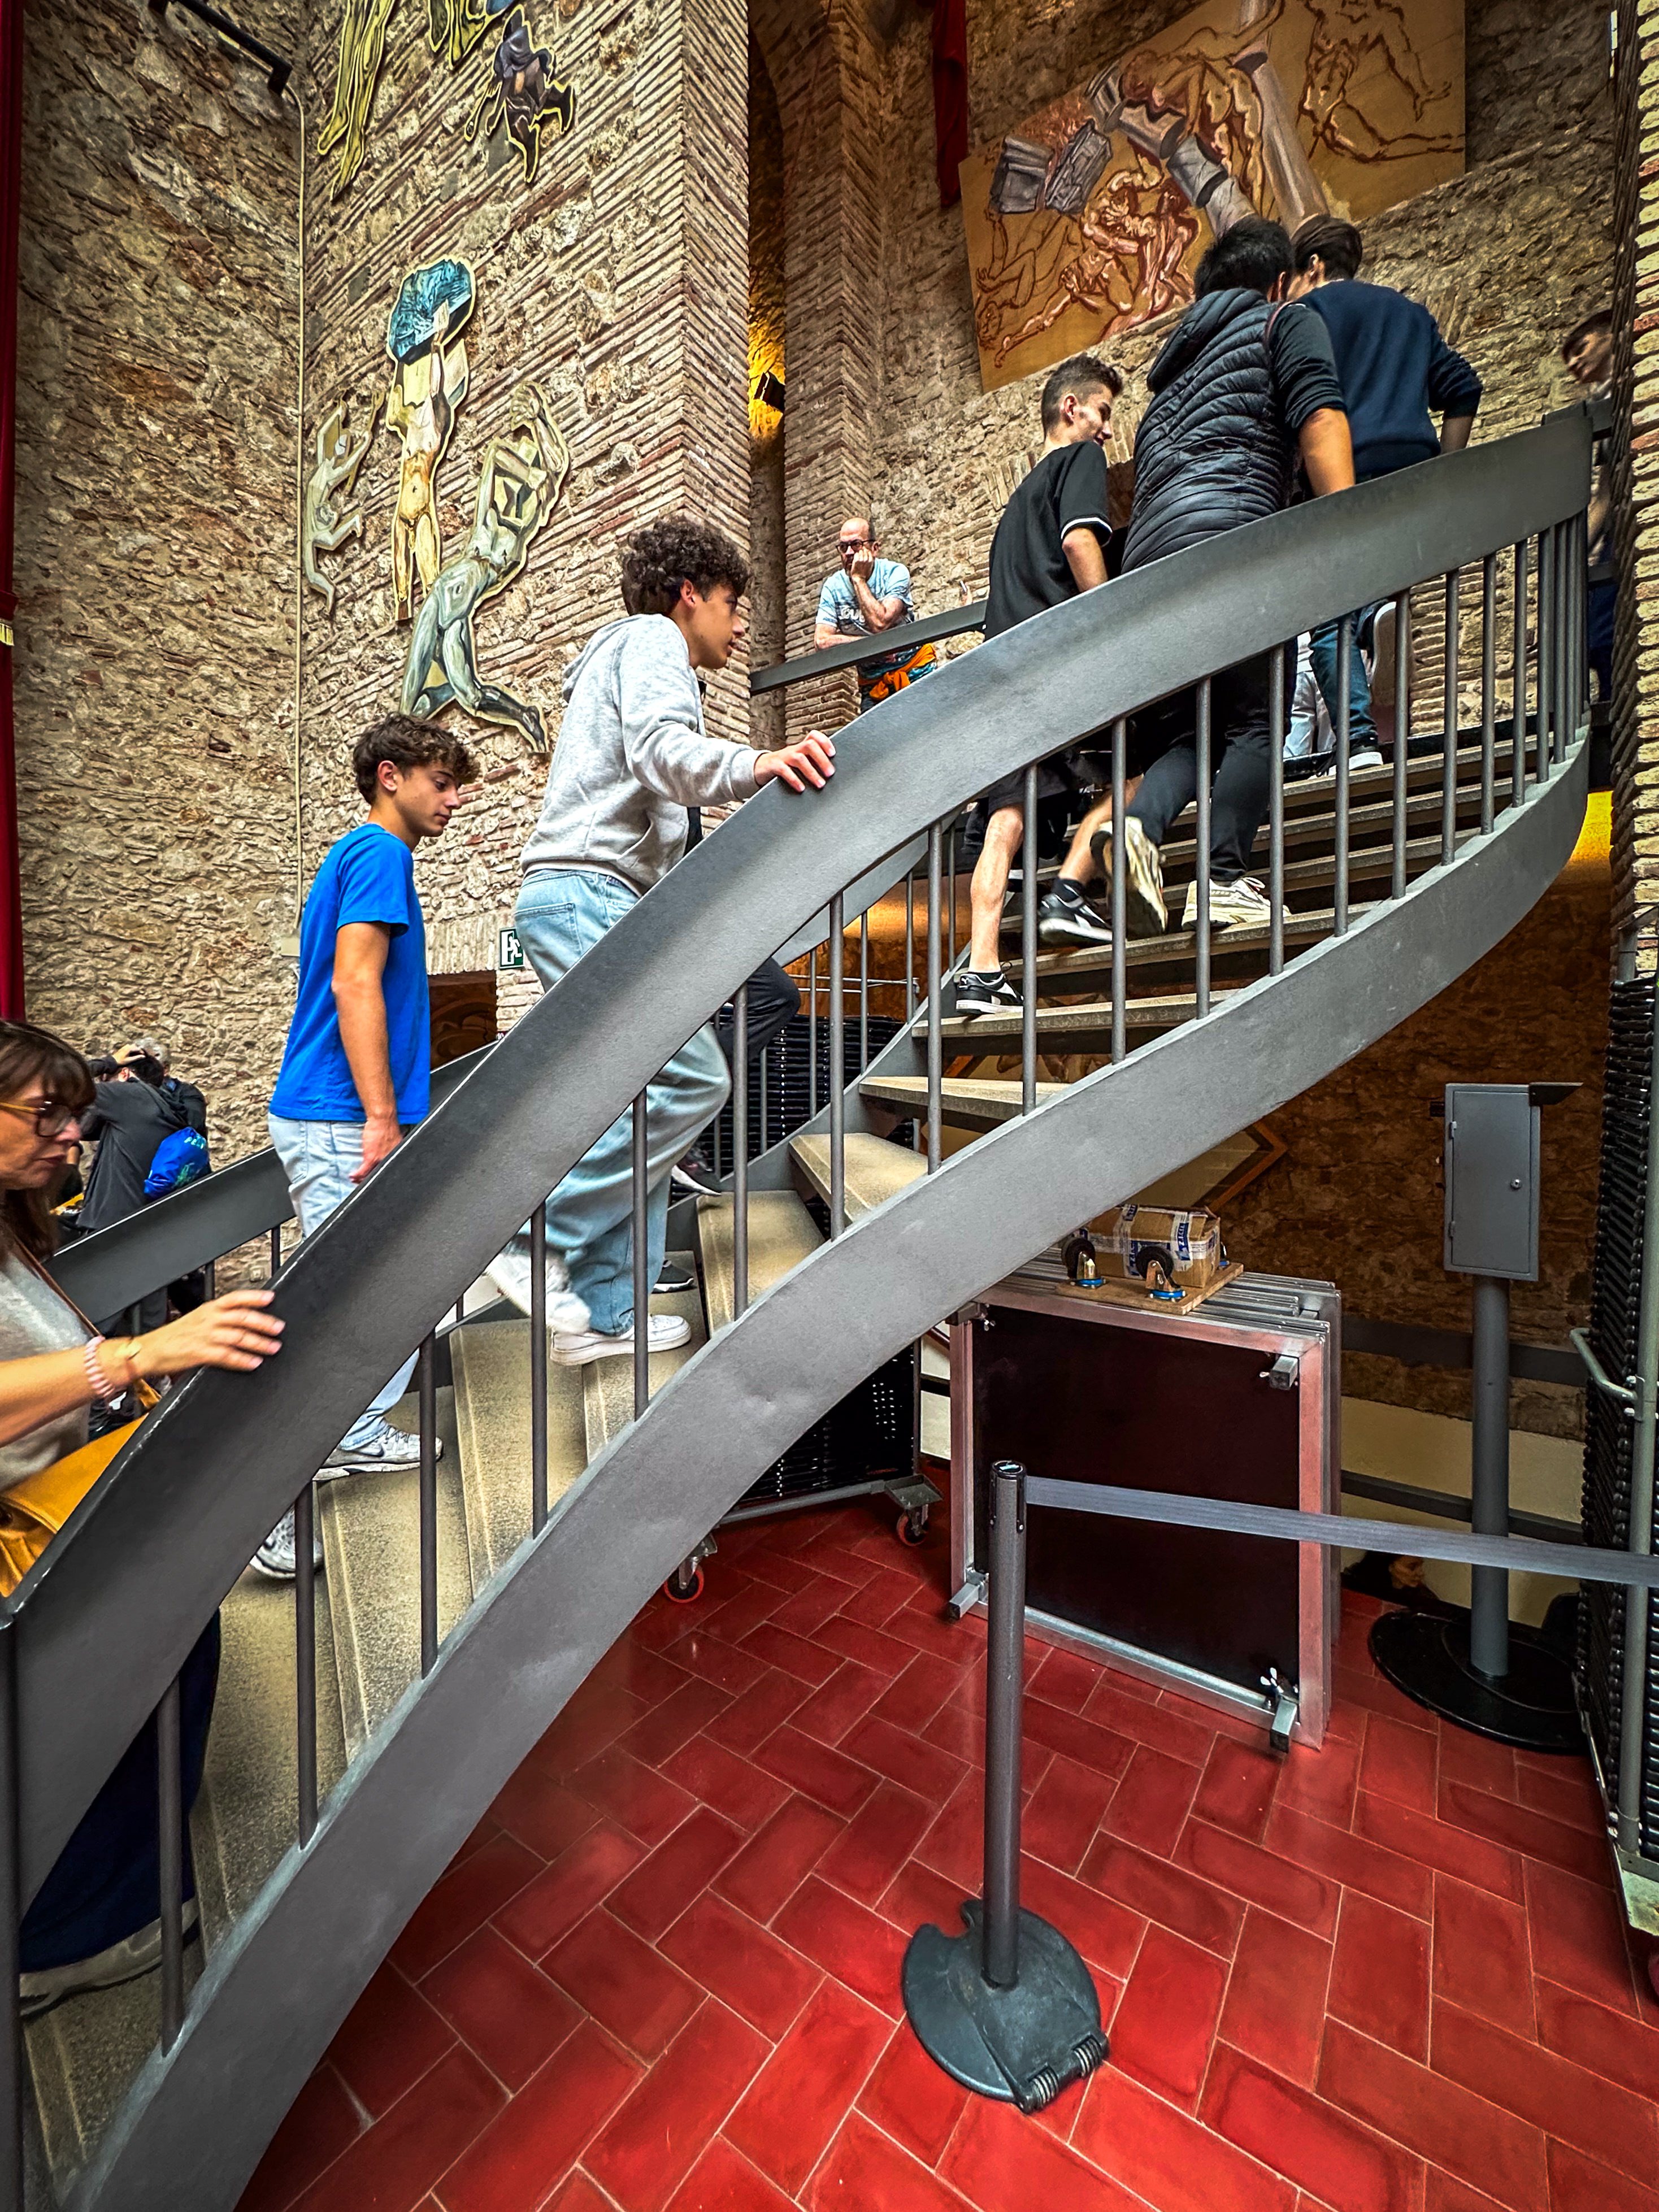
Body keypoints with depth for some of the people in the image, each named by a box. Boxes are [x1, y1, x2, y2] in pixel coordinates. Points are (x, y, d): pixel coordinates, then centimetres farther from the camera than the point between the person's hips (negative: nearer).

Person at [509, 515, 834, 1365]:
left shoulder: (626, 658, 37)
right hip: (587, 891, -10)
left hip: (579, 904, 10)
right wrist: (755, 764, -34)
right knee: (691, 1077, -20)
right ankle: (541, 1236, -14)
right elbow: (659, 747, -17)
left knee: (641, 1101, 4)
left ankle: (605, 1311, 6)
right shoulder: (650, 640, 5)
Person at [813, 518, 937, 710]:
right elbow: (821, 642, -13)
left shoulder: (895, 573, -8)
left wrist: (858, 579, -17)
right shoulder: (833, 587, -1)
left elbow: (880, 624, -24)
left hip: (915, 671, -2)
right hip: (872, 683, 2)